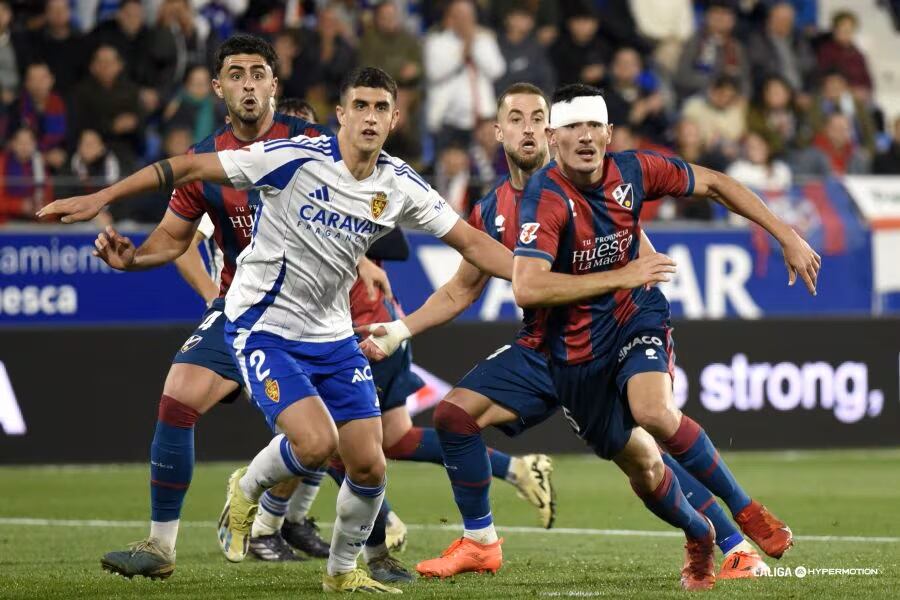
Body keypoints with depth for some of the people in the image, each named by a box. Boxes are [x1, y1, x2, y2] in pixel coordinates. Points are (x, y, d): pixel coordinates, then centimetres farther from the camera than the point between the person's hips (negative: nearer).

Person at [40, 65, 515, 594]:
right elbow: (190, 168, -16)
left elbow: (471, 242, 5)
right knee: (316, 442, -24)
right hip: (265, 329, -5)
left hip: (333, 337, 5)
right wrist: (101, 198, -18)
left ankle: (344, 571, 26)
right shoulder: (295, 158, -19)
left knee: (369, 466, 0)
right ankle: (247, 491, 9)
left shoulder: (401, 187, -3)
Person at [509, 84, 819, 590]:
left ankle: (745, 509, -10)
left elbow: (714, 184, 6)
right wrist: (620, 277, -31)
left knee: (653, 413, -29)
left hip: (636, 319, 1)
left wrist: (788, 238, 5)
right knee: (641, 467, 6)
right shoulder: (547, 197, -24)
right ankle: (699, 537, 37)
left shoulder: (633, 171, -10)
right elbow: (527, 288, -36)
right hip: (575, 348, -1)